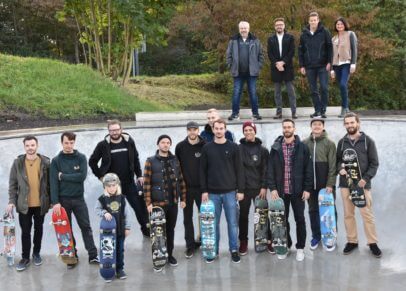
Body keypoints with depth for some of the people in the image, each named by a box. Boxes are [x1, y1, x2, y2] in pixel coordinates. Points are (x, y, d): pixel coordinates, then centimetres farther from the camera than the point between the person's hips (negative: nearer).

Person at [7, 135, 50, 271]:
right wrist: (12, 201, -5)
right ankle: (25, 257, 19)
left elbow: (50, 183, 0)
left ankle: (36, 253, 32)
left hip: (41, 204, 0)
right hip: (24, 204, 0)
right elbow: (12, 184, 1)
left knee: (38, 229, 15)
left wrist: (51, 201, 0)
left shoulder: (45, 162, -5)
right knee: (25, 231, 6)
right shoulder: (18, 162, -3)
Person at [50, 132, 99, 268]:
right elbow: (53, 183, -9)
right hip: (63, 200, 0)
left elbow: (82, 176, -14)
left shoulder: (81, 158, -1)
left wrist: (63, 176, -13)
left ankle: (93, 255, 10)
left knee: (86, 227, 4)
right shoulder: (56, 161, -3)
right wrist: (55, 202, -17)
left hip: (79, 198, 0)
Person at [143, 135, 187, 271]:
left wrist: (183, 198, 5)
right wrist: (148, 203, -13)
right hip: (158, 203, -4)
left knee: (171, 229, 13)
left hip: (173, 202, 4)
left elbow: (181, 180, 10)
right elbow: (147, 183, -8)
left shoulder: (175, 160, 8)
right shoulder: (151, 161, -5)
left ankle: (170, 254, 26)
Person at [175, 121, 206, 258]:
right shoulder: (180, 147, 1)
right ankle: (190, 245, 18)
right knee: (187, 218, 8)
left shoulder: (205, 146, -4)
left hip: (201, 187, -1)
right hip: (186, 188, 1)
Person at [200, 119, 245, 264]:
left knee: (232, 222, 5)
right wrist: (204, 190, -2)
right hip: (212, 193, 1)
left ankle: (234, 249, 16)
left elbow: (239, 170, 1)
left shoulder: (233, 147, 0)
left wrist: (240, 190, -3)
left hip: (230, 192, -1)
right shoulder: (207, 148, 3)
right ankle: (213, 250, 20)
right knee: (214, 223, 8)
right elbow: (203, 171, 4)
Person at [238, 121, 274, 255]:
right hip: (244, 187, 0)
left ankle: (268, 240, 14)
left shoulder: (262, 150, 1)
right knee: (243, 215, 7)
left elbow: (266, 170, 0)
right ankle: (243, 242, 17)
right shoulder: (238, 149, 0)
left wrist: (264, 187, -7)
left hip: (259, 188, 0)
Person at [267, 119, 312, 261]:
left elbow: (308, 169, -2)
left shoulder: (302, 147, -1)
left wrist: (307, 188, -7)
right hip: (281, 191, 2)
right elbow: (270, 169, 2)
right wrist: (272, 188, -7)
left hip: (298, 190, -1)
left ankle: (300, 248, 19)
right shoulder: (275, 148, 3)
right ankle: (285, 245, 24)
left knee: (300, 219, 7)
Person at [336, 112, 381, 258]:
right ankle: (352, 241, 20)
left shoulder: (368, 141, 0)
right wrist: (340, 169, -8)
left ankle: (373, 243, 13)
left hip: (363, 184, -3)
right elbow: (337, 160, 14)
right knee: (348, 214, 8)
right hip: (345, 184, 3)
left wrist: (366, 178, -13)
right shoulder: (342, 142, 7)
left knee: (367, 214, 0)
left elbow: (374, 163, -1)